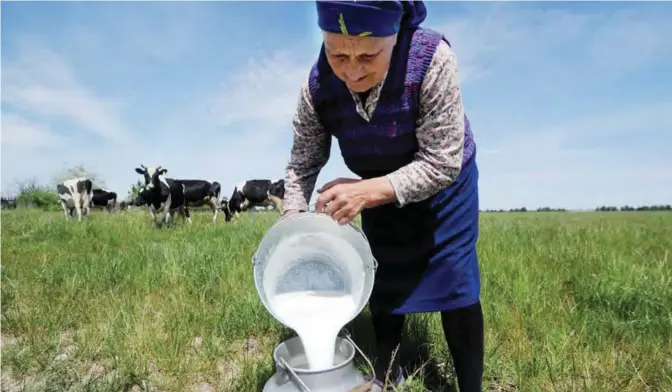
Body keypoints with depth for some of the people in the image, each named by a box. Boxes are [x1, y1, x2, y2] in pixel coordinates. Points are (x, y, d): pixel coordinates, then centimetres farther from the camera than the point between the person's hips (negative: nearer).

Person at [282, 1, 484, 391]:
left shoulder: (432, 60, -35)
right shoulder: (318, 86, -24)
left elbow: (443, 163, -33)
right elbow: (302, 164, -13)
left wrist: (367, 191, -42)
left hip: (444, 185, -3)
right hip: (381, 190, 4)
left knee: (454, 286, 0)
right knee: (384, 285, 15)